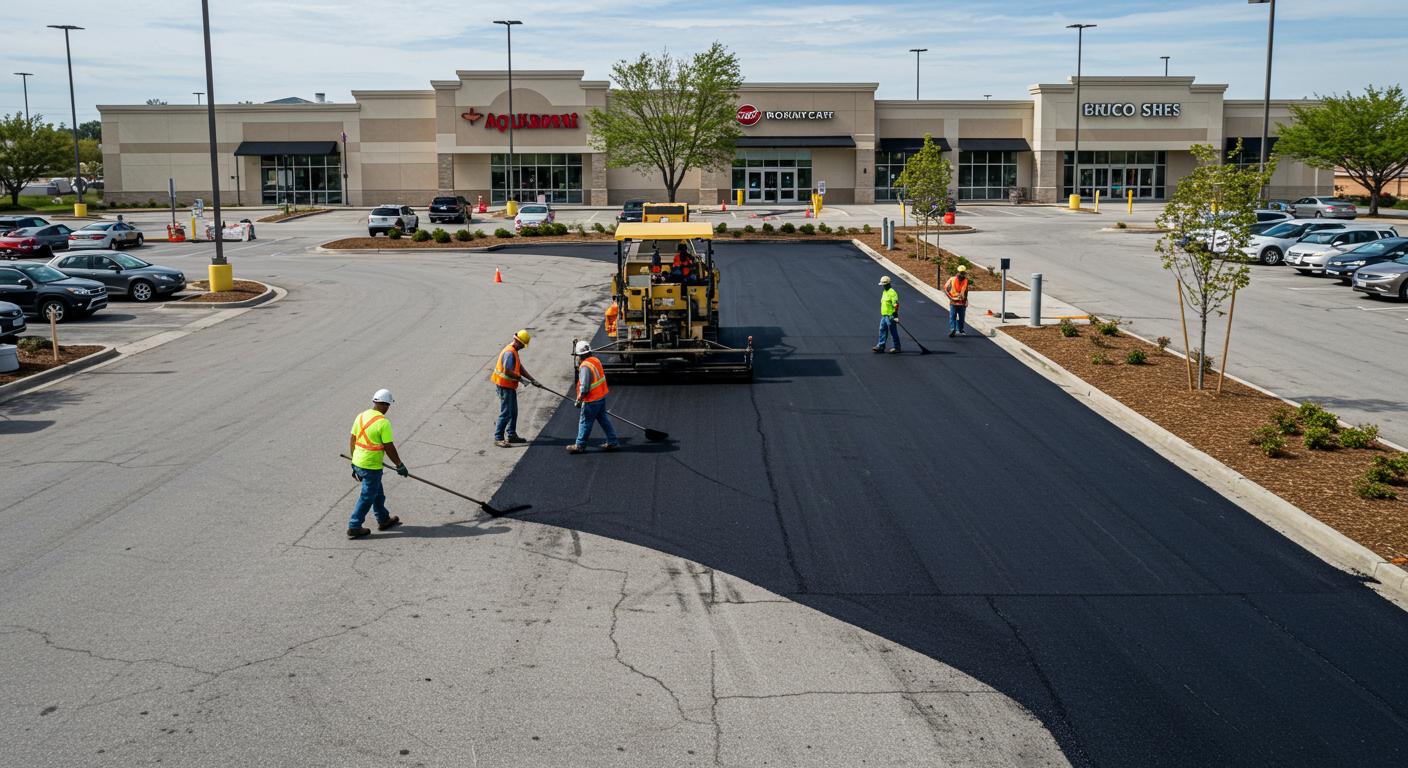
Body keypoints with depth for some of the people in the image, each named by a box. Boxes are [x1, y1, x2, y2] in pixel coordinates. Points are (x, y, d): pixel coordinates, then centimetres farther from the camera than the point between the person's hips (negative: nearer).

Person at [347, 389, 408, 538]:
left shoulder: (361, 416, 2)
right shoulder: (383, 422, -20)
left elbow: (352, 441, 8)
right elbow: (389, 448, -15)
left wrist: (354, 462, 19)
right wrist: (400, 465, -2)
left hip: (357, 463, 8)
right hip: (372, 467, -8)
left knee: (377, 493, 23)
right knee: (367, 497, 5)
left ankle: (383, 520, 37)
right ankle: (354, 527, 10)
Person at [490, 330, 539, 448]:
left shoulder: (514, 351, 13)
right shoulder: (509, 352, -21)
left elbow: (520, 368, 15)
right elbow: (507, 371, -27)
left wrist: (532, 380, 9)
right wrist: (520, 378, -16)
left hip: (510, 386, 10)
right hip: (504, 386, -10)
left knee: (513, 411, 17)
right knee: (505, 412, -7)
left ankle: (511, 435, 27)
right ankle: (498, 438, -2)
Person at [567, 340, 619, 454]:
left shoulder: (585, 367, -23)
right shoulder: (595, 360, 4)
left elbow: (584, 387, -23)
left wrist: (579, 400, -12)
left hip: (592, 400, -9)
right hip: (601, 396, 9)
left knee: (585, 422, 4)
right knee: (603, 418, 18)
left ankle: (580, 446, 16)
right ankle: (612, 442, 22)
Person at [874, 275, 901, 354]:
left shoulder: (892, 293, -15)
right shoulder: (884, 292, 15)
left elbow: (896, 304, -19)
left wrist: (895, 315, -23)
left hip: (890, 316, -10)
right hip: (884, 315, 10)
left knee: (893, 332, -3)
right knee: (882, 330, 9)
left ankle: (897, 347, 5)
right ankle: (880, 346, 12)